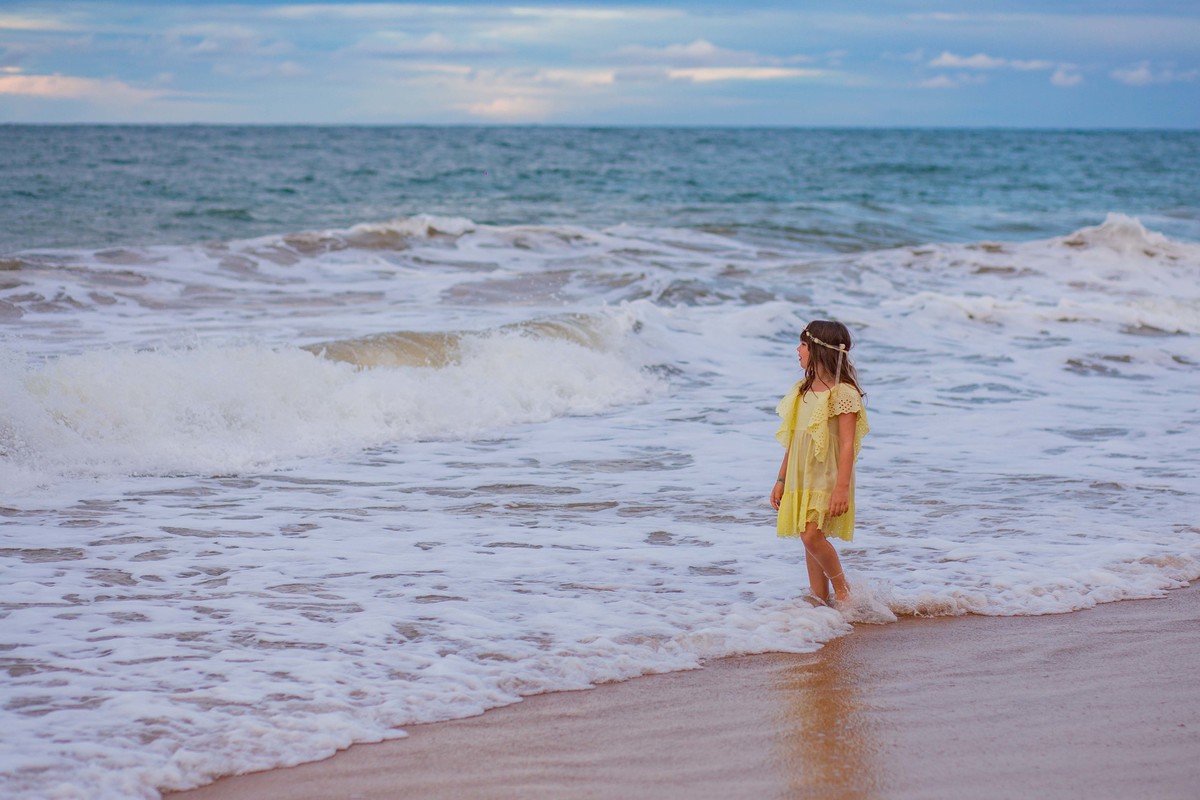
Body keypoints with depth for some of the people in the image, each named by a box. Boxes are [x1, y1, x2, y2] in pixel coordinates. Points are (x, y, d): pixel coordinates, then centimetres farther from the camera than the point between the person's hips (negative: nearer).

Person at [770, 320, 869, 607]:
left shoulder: (843, 392, -13)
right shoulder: (803, 389, 11)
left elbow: (847, 444, -17)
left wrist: (842, 487, -23)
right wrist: (781, 479, 16)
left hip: (828, 478, -8)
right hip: (802, 478, 8)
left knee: (812, 535, -18)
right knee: (812, 539, 9)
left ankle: (842, 589, 0)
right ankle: (819, 599, 15)